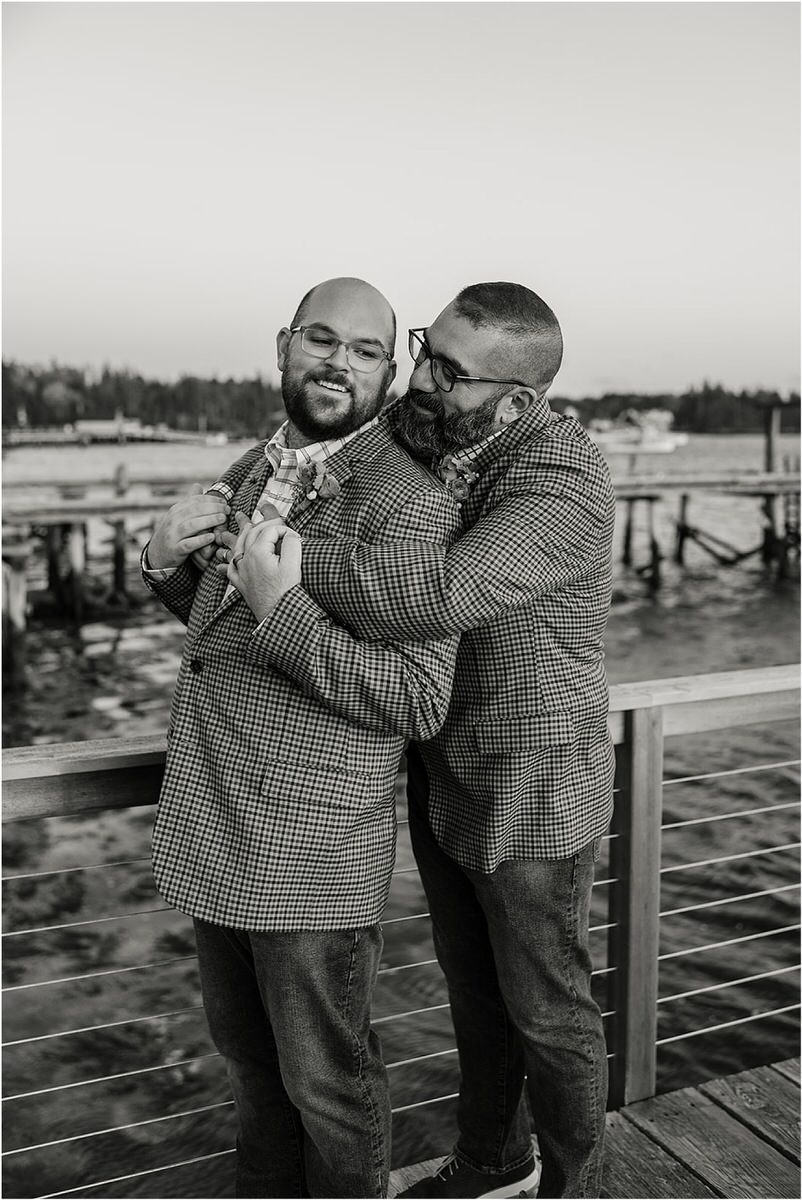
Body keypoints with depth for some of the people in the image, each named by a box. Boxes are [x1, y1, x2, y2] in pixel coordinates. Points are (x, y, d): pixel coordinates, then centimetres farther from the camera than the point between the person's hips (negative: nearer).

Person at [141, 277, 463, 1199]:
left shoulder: (410, 505, -18)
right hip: (212, 826, 8)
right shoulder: (254, 468, 7)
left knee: (324, 1076, 12)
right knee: (246, 1051, 26)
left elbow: (421, 703, -21)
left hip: (314, 844, -7)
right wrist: (167, 558, -3)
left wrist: (284, 608, -29)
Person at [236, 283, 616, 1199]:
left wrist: (300, 566, -34)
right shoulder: (419, 437, -2)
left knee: (545, 1009, 14)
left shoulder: (561, 478, -26)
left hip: (530, 801, -7)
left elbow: (448, 594, -42)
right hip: (439, 780, 7)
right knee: (474, 988, 24)